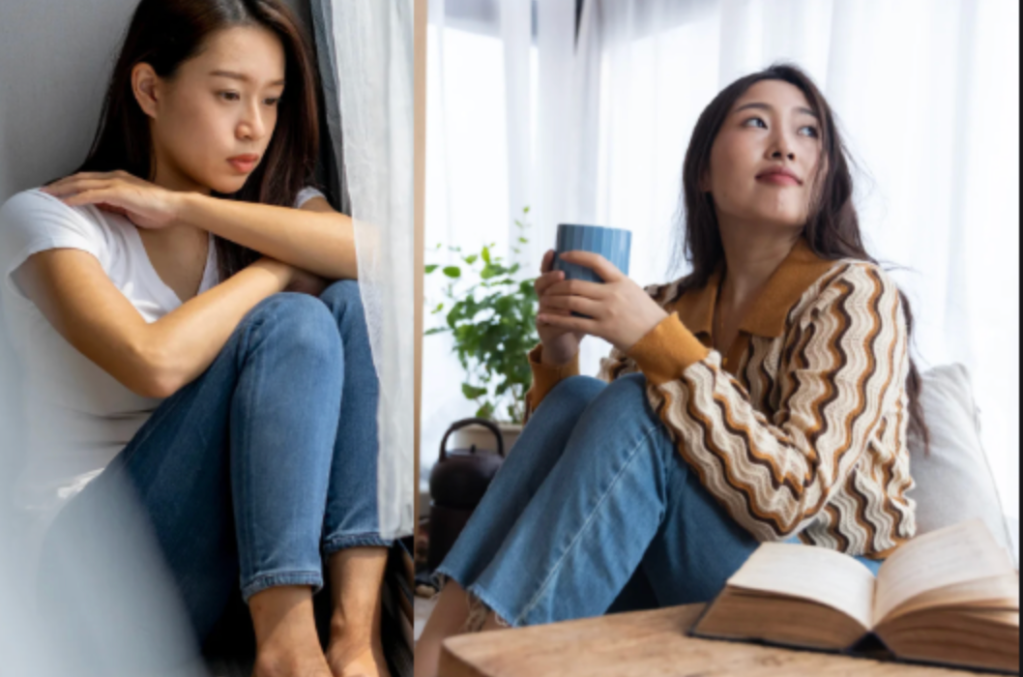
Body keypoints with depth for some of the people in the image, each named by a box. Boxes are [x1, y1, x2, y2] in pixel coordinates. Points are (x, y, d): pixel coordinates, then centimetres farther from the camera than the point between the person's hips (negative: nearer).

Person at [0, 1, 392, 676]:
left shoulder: (276, 202, 8)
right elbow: (154, 362, -27)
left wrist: (187, 206, -16)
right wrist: (278, 267, -13)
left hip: (246, 532, 5)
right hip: (99, 564, -5)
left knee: (356, 302, -17)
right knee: (288, 324, -23)